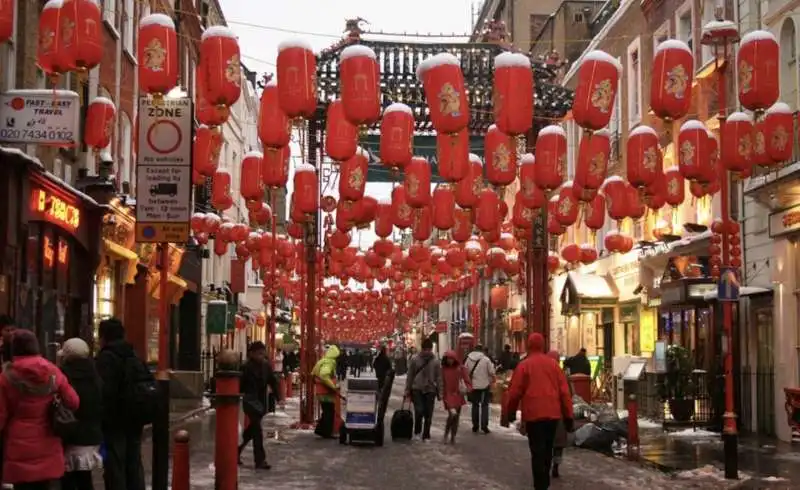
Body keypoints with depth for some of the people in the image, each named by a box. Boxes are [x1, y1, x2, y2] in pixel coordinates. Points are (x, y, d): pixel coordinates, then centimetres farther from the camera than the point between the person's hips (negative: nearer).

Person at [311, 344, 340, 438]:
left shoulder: (322, 362, 15)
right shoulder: (329, 363, -16)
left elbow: (314, 373, 22)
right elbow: (324, 375, -31)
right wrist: (333, 386, -24)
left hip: (320, 391, 10)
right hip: (326, 392, -10)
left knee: (326, 412, 18)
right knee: (330, 412, -3)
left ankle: (320, 429, 19)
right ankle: (327, 433, -1)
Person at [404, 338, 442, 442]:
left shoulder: (435, 362, 3)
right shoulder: (415, 360, 1)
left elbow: (439, 378, 6)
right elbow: (410, 376, 5)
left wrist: (439, 392, 2)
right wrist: (408, 390, 4)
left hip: (430, 390, 1)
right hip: (417, 389, -1)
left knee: (428, 414, 3)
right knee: (419, 411, -13)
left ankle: (426, 435, 14)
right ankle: (417, 431, 8)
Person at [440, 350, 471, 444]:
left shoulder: (460, 368, 0)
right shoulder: (444, 369, 0)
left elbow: (467, 380, 0)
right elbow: (442, 383, 6)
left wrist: (466, 388, -17)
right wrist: (442, 394, 3)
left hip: (458, 395, 2)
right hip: (448, 394, -2)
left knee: (456, 416, 9)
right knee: (452, 413, -22)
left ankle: (453, 437, 22)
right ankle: (446, 434, -4)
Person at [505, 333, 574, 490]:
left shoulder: (524, 365, -3)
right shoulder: (553, 364, 6)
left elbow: (515, 391, -1)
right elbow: (564, 392, 4)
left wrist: (510, 411, 14)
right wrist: (568, 416, 8)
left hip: (533, 414, -4)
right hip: (553, 413, 4)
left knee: (537, 451, -3)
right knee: (547, 450, 19)